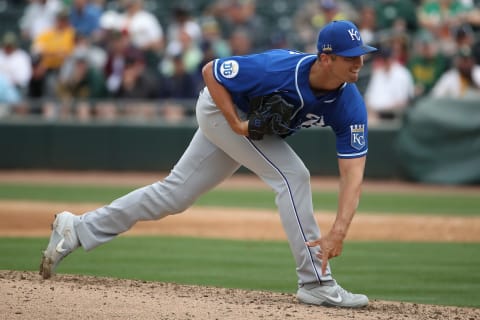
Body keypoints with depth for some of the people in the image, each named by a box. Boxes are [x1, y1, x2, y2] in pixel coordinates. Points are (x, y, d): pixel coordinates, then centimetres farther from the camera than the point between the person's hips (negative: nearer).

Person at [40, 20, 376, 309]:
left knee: (173, 194, 12)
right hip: (223, 106, -6)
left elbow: (353, 173, -31)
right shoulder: (278, 69, -39)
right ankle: (316, 283, -16)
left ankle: (77, 229, 24)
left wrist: (339, 232, -43)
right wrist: (236, 124, -31)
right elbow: (210, 71, -24)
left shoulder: (351, 106, -26)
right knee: (292, 175, -21)